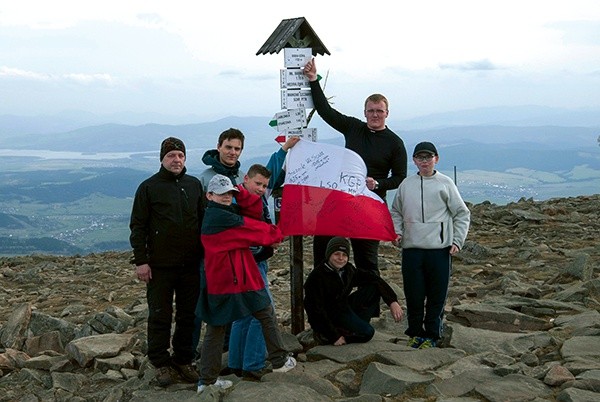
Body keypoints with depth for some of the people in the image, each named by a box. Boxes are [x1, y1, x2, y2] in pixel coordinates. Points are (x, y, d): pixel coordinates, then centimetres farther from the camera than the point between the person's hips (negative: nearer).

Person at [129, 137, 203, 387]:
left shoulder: (194, 185, 9)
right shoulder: (149, 187, -2)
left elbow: (204, 221, 15)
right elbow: (137, 227, -3)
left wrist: (205, 254, 11)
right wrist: (140, 261, -8)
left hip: (191, 263, 4)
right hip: (160, 265, -3)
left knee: (188, 315, 10)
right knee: (160, 315, 5)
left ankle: (183, 360, 22)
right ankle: (161, 363, 17)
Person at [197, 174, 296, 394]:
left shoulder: (228, 211, 10)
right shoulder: (218, 217, -16)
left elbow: (254, 211, 3)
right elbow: (251, 229, -11)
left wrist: (240, 192, -7)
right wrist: (276, 234, 5)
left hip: (218, 282, 9)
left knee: (215, 328, 7)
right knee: (267, 315, 10)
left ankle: (207, 380, 9)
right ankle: (280, 361, 22)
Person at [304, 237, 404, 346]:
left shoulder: (348, 270, 1)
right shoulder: (316, 277, -20)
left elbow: (373, 278, 5)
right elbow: (316, 310, -22)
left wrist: (392, 302, -8)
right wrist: (334, 337, -23)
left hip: (345, 310, 8)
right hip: (328, 318, -8)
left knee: (374, 287, 0)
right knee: (367, 333, -26)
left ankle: (356, 325, -6)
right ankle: (324, 336, -11)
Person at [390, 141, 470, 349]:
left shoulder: (445, 183, 3)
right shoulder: (406, 185, 11)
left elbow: (462, 214, 7)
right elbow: (396, 212, 21)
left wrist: (457, 241, -1)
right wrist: (398, 231, 4)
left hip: (439, 248, -2)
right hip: (411, 248, 2)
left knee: (437, 295, 3)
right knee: (413, 295, 5)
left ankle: (431, 335, 15)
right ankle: (415, 333, 20)